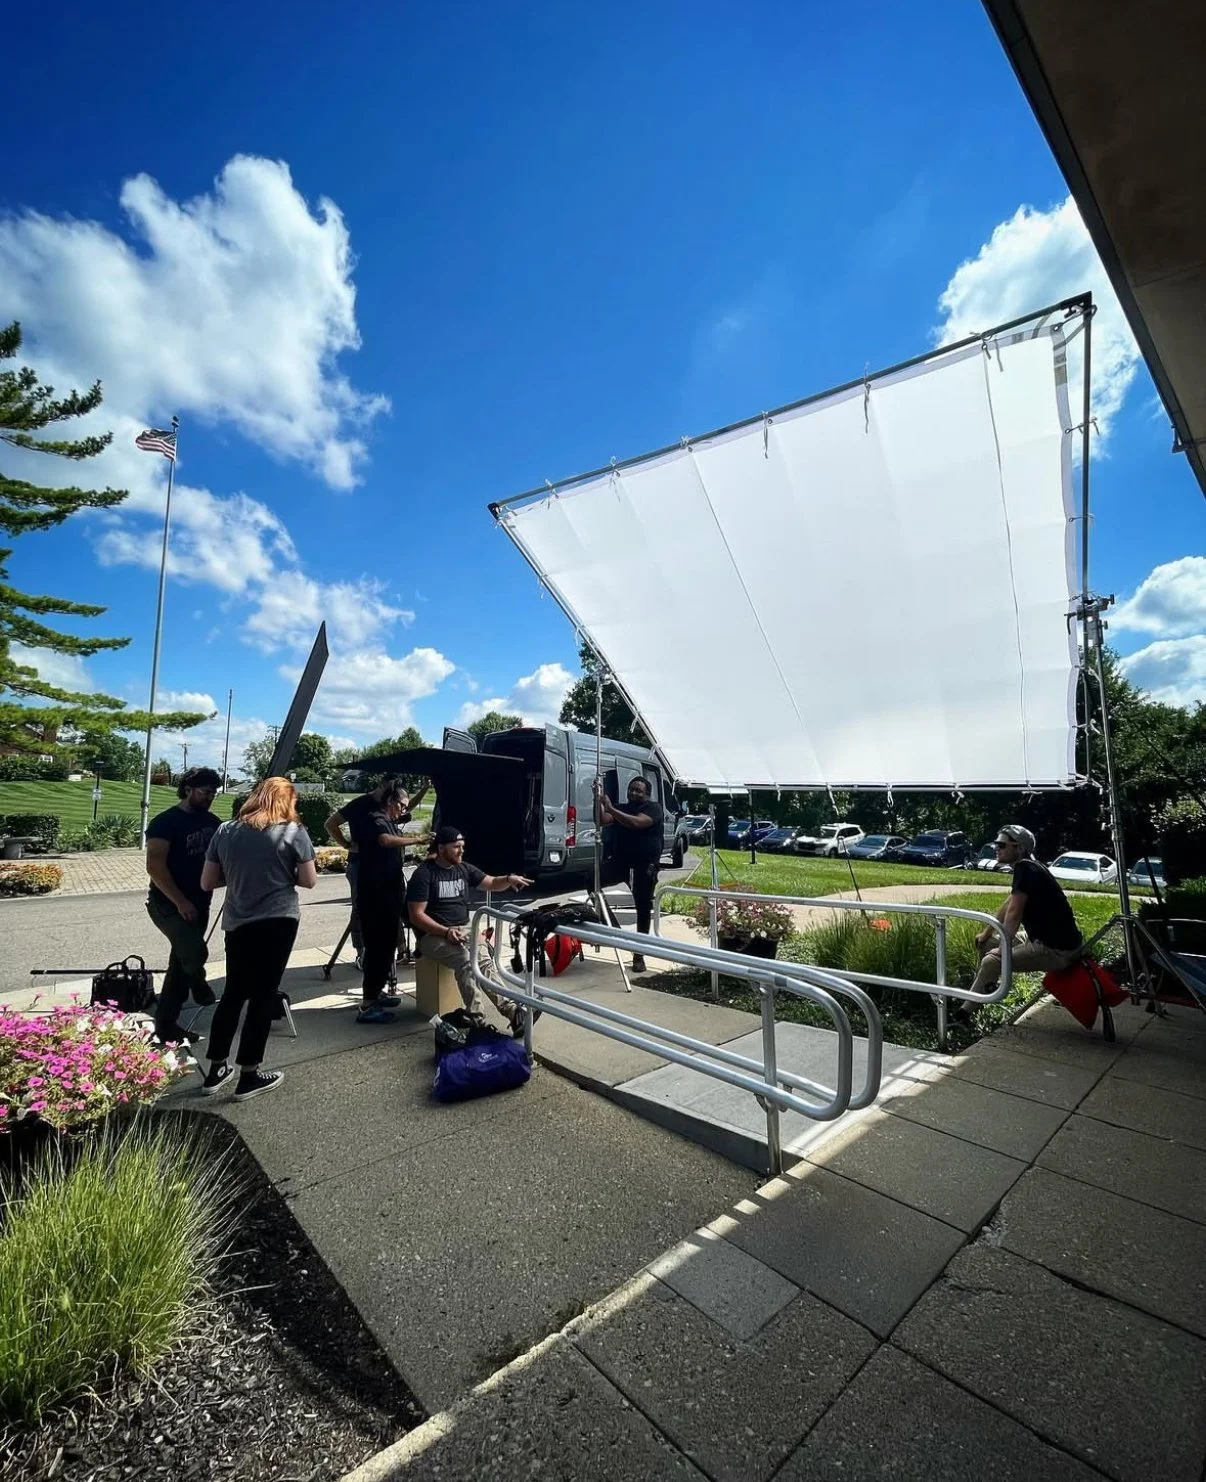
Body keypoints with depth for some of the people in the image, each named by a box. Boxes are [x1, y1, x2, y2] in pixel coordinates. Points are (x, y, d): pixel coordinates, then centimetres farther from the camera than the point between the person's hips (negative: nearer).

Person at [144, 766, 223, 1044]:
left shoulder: (212, 822, 6)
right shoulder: (166, 822, -14)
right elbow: (154, 866, -19)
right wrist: (180, 902, -22)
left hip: (199, 904, 6)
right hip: (168, 905, -6)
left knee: (181, 963, 13)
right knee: (195, 952, -20)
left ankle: (166, 1026, 26)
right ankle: (200, 988, 11)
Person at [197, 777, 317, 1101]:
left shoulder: (226, 831, 5)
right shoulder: (293, 832, -8)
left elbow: (207, 883, 7)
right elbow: (308, 880, -6)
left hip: (236, 923, 5)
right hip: (277, 921, -4)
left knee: (233, 993, 18)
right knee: (263, 995, 4)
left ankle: (216, 1071, 27)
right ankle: (248, 1076, 13)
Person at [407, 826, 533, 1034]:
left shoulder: (464, 869, 11)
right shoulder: (424, 874, -7)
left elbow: (491, 883, 16)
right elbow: (416, 915, -10)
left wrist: (508, 879, -7)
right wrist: (446, 931, -20)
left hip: (464, 930, 5)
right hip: (434, 935, -5)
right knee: (465, 960, -33)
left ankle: (510, 1010, -34)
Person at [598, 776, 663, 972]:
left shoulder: (653, 808, -4)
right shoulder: (621, 808, 11)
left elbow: (636, 822, -22)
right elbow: (602, 821, -4)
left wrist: (610, 808, -26)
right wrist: (599, 800, -17)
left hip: (645, 865, -5)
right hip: (621, 861, 5)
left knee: (643, 906, 1)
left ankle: (639, 954, 13)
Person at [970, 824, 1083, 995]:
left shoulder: (1024, 867, -18)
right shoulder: (1029, 867, 11)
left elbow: (1013, 914, -19)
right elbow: (1007, 906, 18)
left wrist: (1002, 948, -10)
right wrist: (987, 933, 23)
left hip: (1056, 950, -10)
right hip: (1049, 941, 10)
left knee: (991, 962, -19)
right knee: (986, 943, 16)